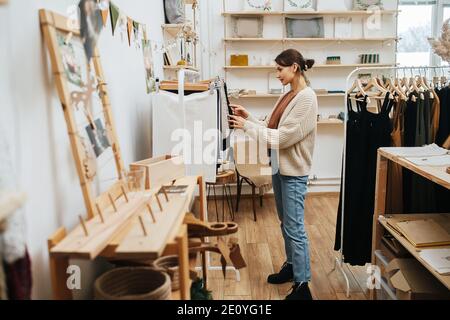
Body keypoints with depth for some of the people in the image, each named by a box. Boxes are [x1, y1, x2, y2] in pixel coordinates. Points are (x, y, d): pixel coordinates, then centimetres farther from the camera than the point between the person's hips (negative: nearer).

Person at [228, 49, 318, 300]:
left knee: (294, 228, -4)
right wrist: (249, 117, 1)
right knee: (286, 223, 19)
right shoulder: (289, 96, 10)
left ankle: (302, 286, 6)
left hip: (294, 171, -9)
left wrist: (247, 126, -18)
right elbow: (271, 127, 11)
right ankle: (292, 266, 36)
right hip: (280, 167, 9)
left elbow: (282, 137, -22)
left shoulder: (307, 98, -18)